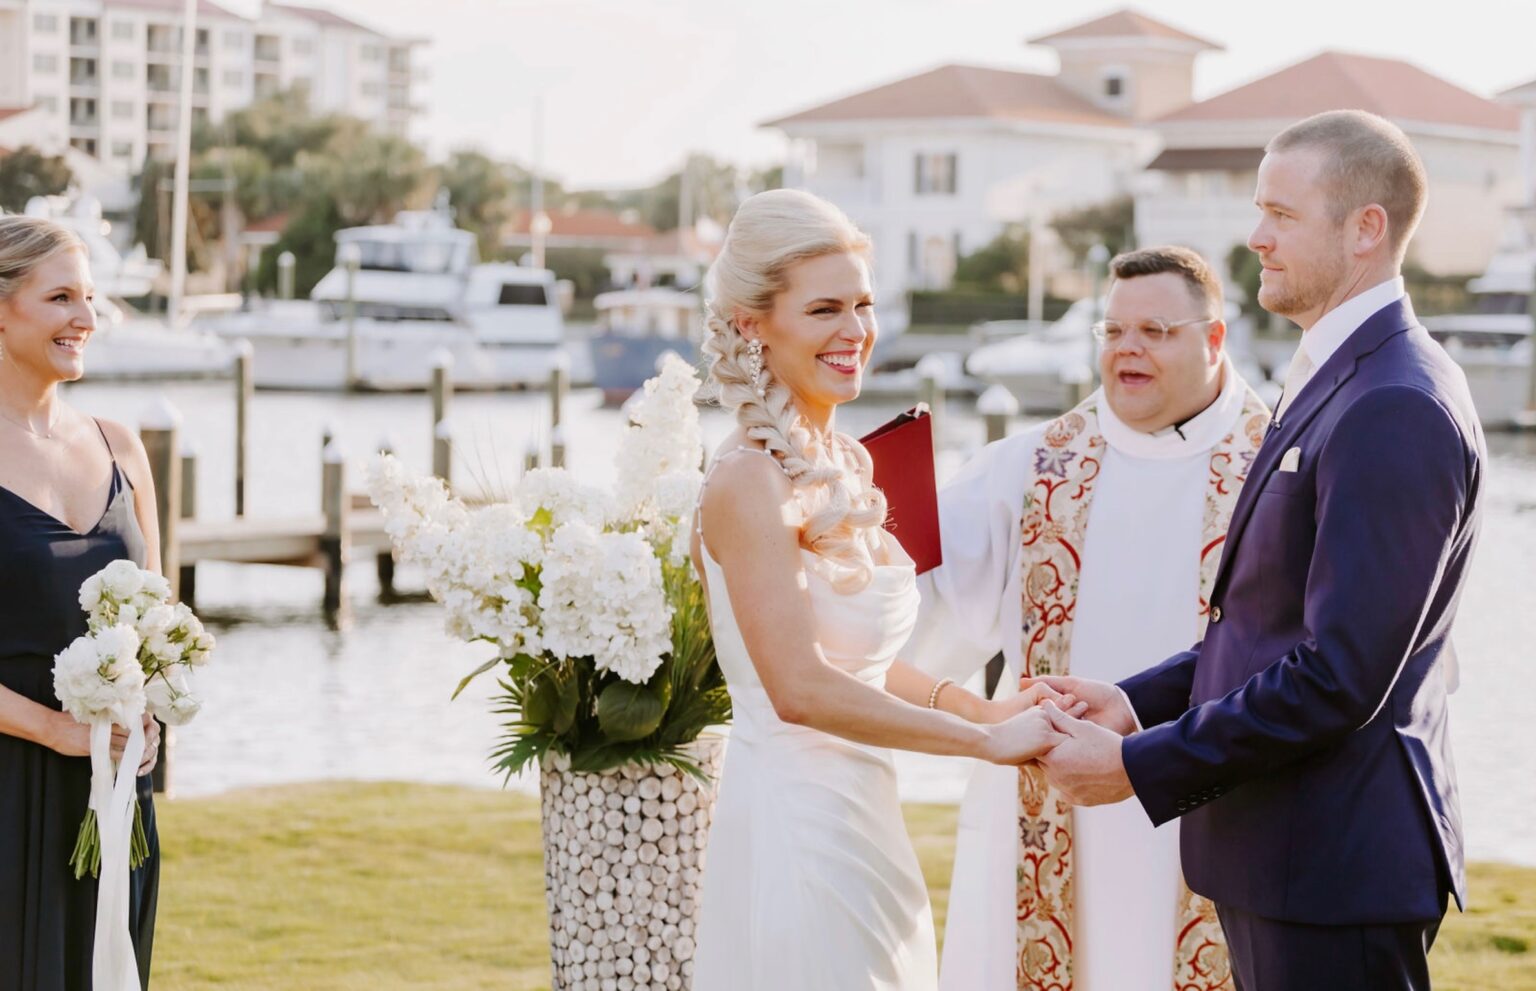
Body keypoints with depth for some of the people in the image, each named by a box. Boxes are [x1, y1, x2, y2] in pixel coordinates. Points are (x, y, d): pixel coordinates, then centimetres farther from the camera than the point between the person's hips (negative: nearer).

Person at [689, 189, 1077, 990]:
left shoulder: (842, 465, 11)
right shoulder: (751, 482, -15)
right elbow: (801, 689, -22)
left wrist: (985, 709, 3)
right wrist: (985, 739, -18)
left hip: (861, 826, 8)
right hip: (797, 825, -8)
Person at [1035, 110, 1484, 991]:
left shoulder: (1395, 408, -19)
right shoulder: (1343, 383, 14)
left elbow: (1339, 677, -23)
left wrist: (1140, 766, -17)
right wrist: (1138, 702, 6)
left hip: (1334, 860, -10)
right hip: (1285, 851, 10)